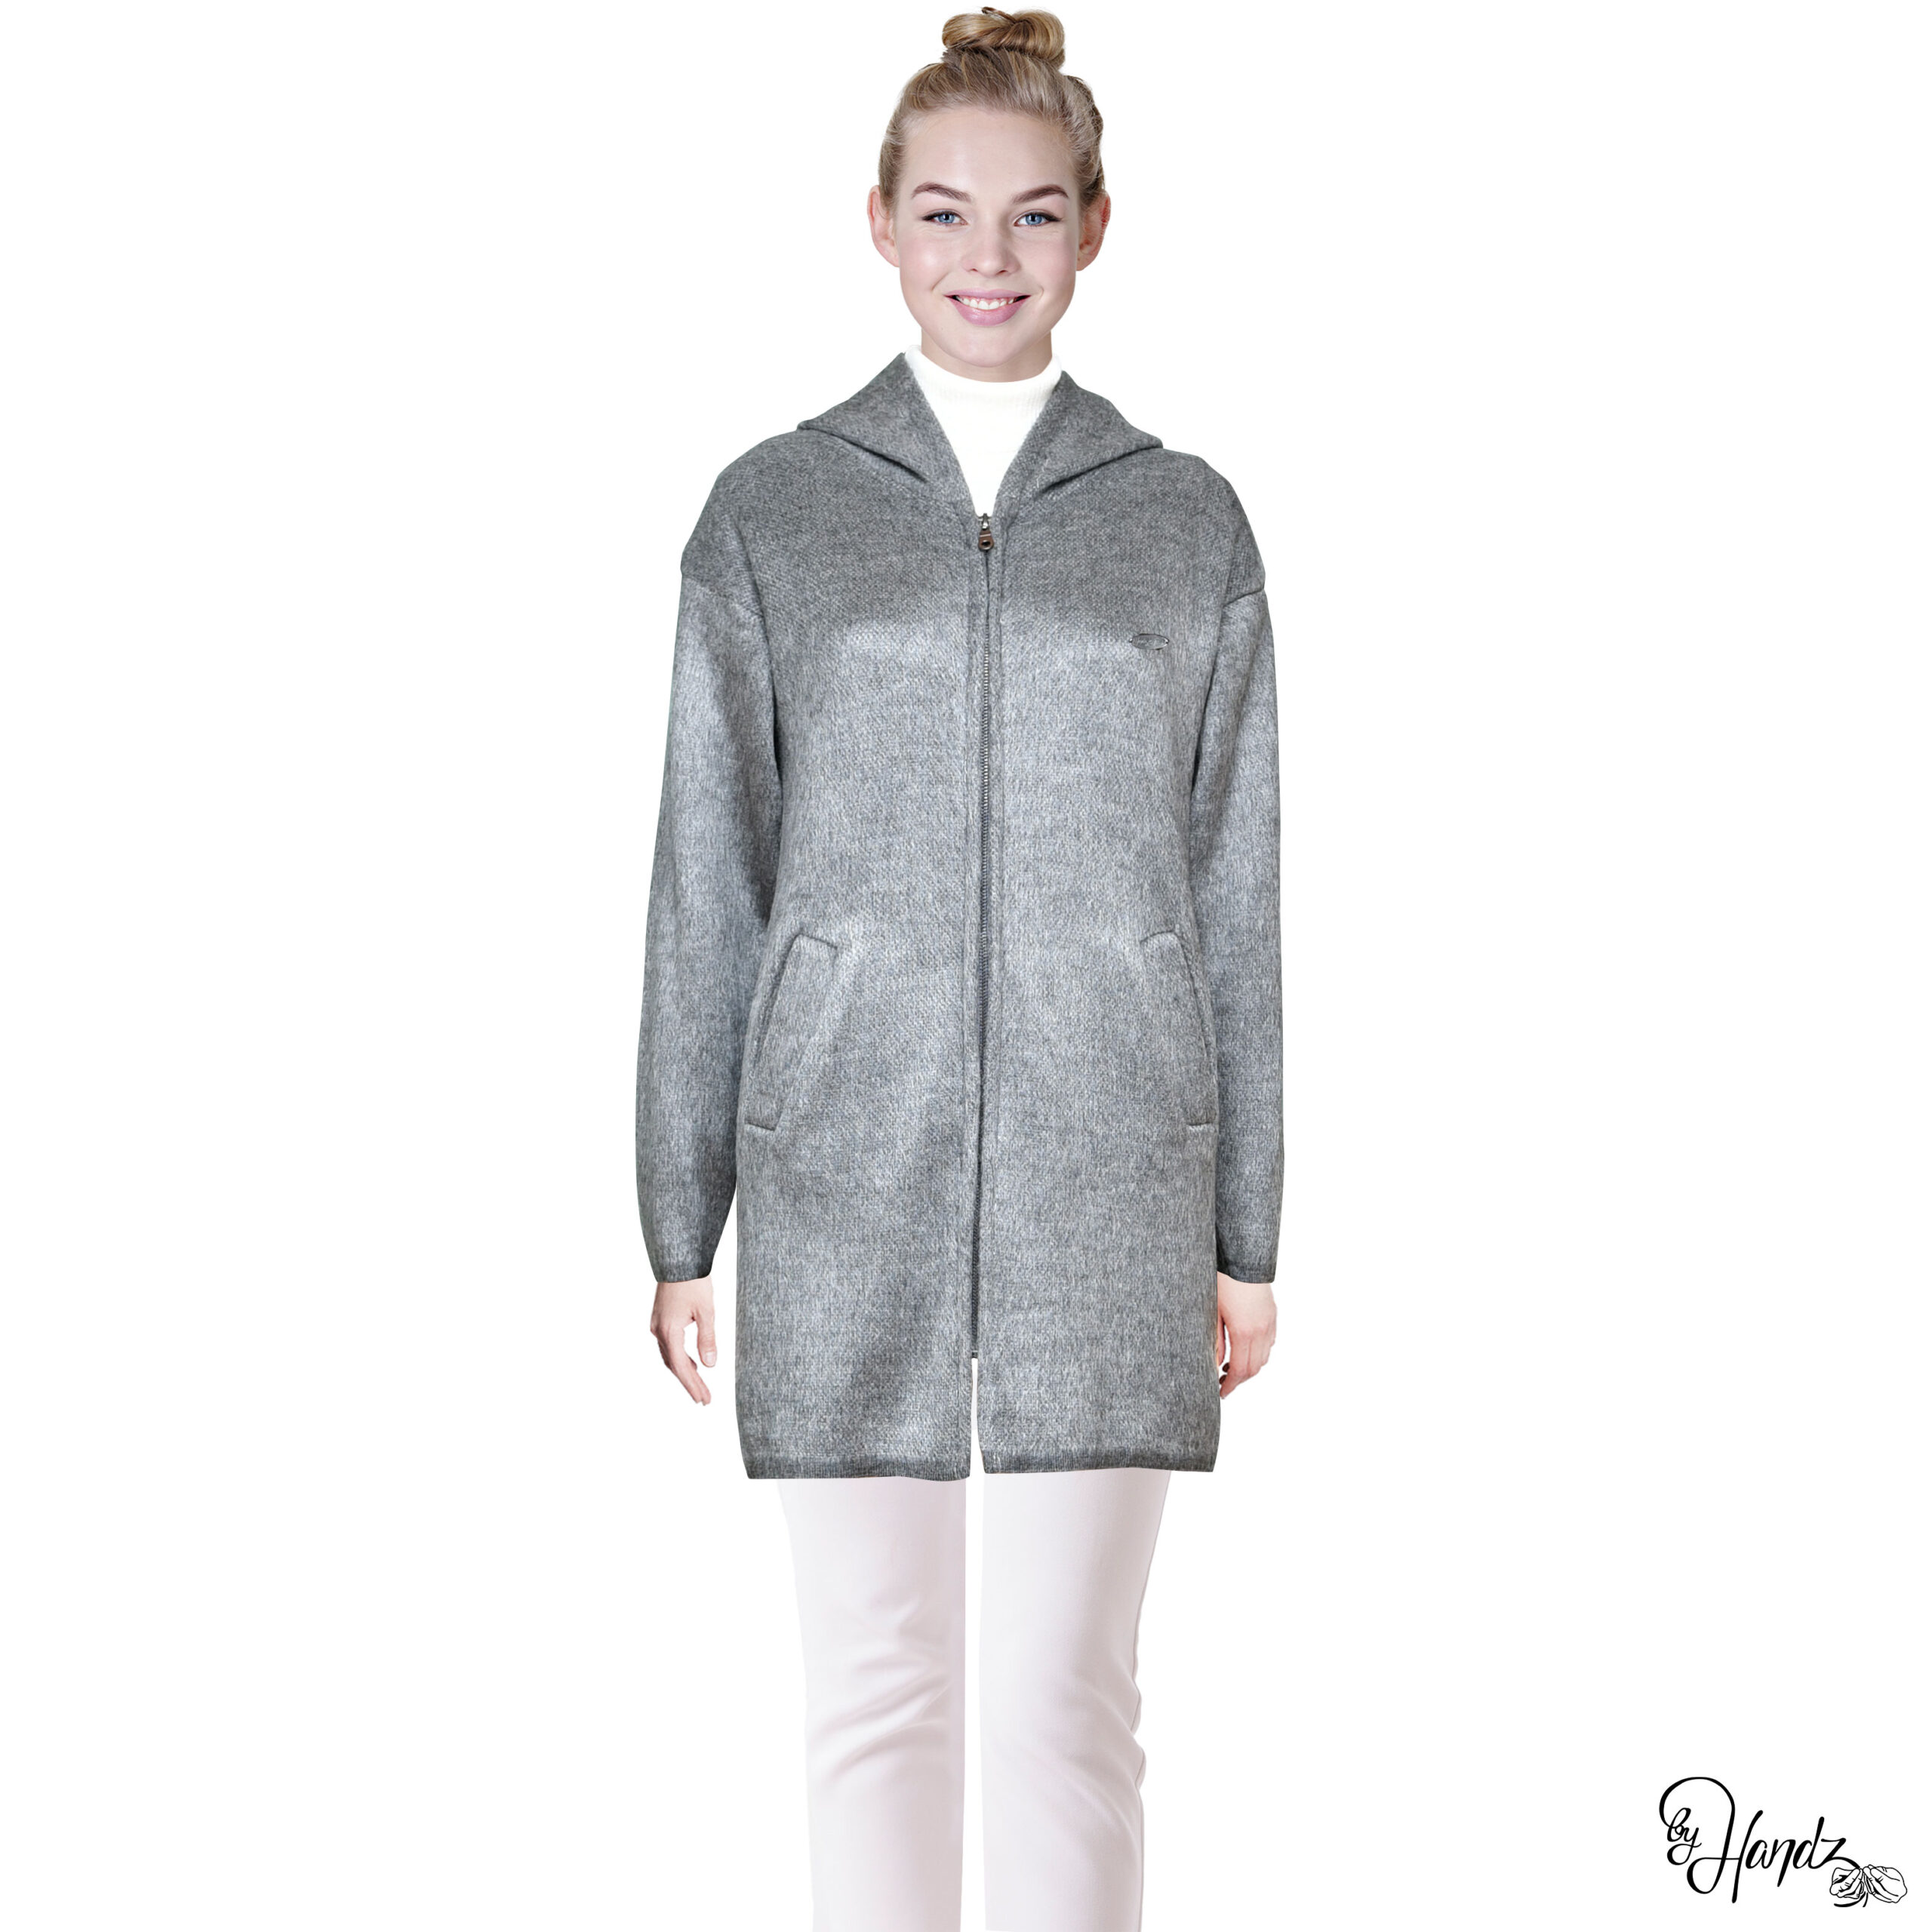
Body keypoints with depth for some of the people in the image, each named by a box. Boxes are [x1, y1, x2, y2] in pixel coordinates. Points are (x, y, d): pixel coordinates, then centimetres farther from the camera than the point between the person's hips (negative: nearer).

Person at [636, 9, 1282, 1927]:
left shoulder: (1186, 521, 5)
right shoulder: (770, 511, 4)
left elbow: (1235, 889, 7)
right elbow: (706, 886, 5)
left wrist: (1247, 1232, 5)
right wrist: (677, 1227, 4)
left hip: (1105, 1180, 0)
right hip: (845, 1173, 0)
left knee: (1069, 1691, 5)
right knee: (873, 1688, 7)